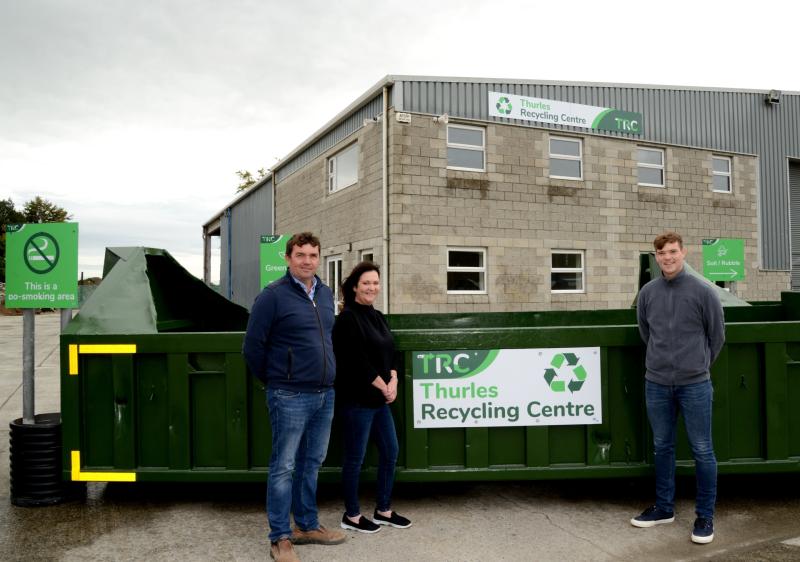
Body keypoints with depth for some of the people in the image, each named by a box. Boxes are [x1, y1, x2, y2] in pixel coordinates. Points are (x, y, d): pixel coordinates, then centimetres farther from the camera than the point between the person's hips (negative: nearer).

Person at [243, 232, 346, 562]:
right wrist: (272, 381, 2)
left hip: (325, 395, 7)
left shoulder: (326, 294, 10)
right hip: (290, 397, -6)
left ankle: (307, 526, 31)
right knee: (284, 467, 3)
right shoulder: (273, 295, -11)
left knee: (312, 463, 17)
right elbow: (253, 346, -8)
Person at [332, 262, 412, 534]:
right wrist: (383, 387, -11)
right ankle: (351, 516, 18)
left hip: (379, 399, 9)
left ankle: (384, 510, 27)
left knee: (390, 451, 13)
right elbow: (357, 361, -18)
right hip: (357, 399, -9)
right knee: (355, 457, 3)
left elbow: (390, 354, 13)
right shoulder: (348, 318, -13)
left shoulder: (377, 317, 12)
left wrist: (393, 382, -4)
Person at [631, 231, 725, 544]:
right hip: (656, 383, 3)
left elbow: (717, 336, 5)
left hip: (695, 384, -3)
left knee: (702, 451, 3)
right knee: (662, 447, 13)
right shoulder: (647, 293, 3)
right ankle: (664, 507, 27)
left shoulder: (703, 291, -5)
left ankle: (705, 516, 17)